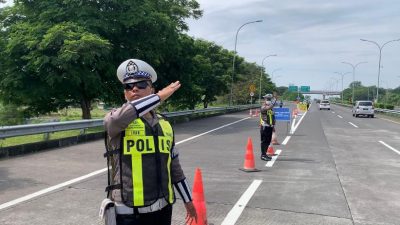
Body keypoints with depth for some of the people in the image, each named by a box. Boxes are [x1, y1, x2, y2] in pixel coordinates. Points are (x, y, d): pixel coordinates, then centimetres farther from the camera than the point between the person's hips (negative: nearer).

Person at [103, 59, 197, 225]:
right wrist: (160, 96, -21)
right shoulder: (114, 119, -5)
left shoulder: (164, 124, 9)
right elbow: (122, 117, -31)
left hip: (162, 209, 5)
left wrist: (188, 200, 19)